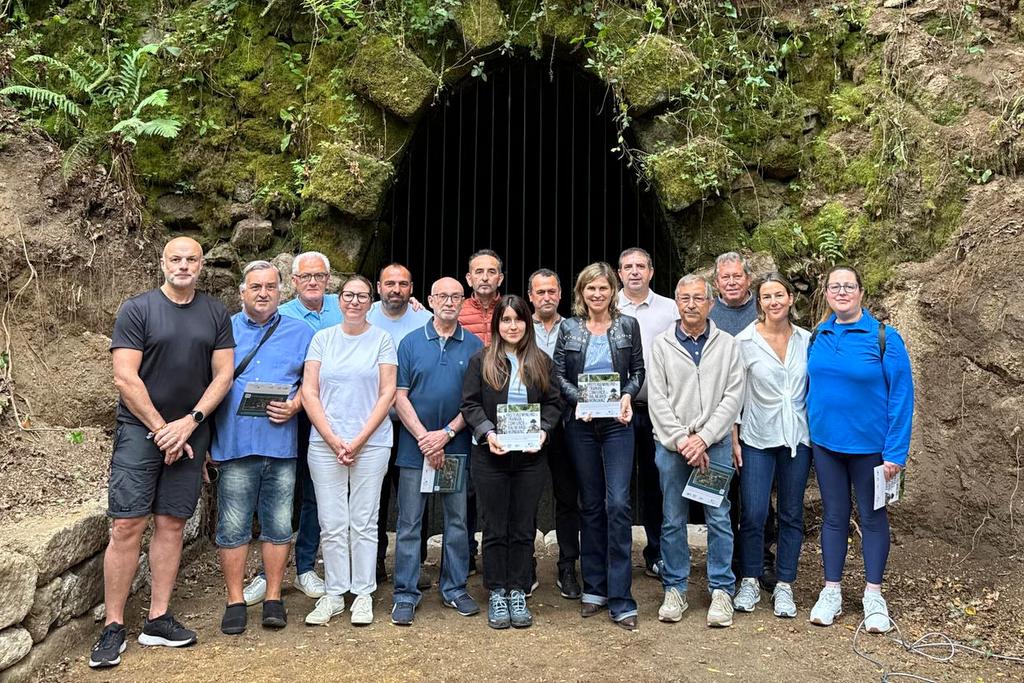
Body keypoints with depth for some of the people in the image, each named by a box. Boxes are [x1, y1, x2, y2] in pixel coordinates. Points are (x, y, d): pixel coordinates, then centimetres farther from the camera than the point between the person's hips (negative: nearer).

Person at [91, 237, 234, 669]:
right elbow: (125, 378, -8)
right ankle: (113, 628, 3)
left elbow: (223, 374, 3)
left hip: (190, 434, 3)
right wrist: (162, 429, -10)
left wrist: (189, 422, -9)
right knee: (127, 525, -6)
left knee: (171, 524, 6)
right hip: (140, 430, -3)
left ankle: (158, 620, 14)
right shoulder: (137, 309, -3)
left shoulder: (216, 314, 7)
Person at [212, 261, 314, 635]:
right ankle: (235, 601, 14)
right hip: (234, 443, 0)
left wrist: (295, 405, -10)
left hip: (281, 444, 1)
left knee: (278, 525, 7)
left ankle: (274, 598, 18)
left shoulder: (300, 333, 11)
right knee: (233, 527, 3)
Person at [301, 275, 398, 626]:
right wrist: (334, 440, -7)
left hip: (371, 443, -1)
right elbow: (309, 393, 3)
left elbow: (387, 394, -2)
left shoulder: (381, 339, 3)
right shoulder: (322, 338, 7)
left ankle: (363, 594, 15)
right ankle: (333, 594, 17)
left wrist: (358, 440, -8)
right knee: (332, 524, 5)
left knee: (364, 523, 4)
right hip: (325, 443, 2)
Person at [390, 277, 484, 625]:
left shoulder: (475, 346, 5)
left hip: (457, 445, 1)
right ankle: (405, 595, 10)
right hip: (415, 447, -1)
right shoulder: (411, 342, 3)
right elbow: (400, 396, -1)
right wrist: (424, 438, -10)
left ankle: (455, 589, 22)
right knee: (409, 523, 2)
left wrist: (446, 433, -10)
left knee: (458, 520, 9)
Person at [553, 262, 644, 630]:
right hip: (581, 424, 1)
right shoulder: (568, 329, 5)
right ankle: (594, 589, 19)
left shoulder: (628, 326, 4)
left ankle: (620, 599, -4)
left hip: (617, 423, -1)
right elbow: (558, 375, 4)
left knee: (618, 503, -10)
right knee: (590, 504, 8)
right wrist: (579, 399, -13)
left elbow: (638, 371, 9)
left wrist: (627, 395, -10)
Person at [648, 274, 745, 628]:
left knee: (719, 518, 3)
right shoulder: (662, 345, 4)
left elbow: (733, 396, -2)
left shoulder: (727, 345, 4)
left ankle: (721, 590, 14)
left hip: (715, 443, 0)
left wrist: (703, 438, -11)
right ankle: (675, 589, 18)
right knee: (673, 521, 7)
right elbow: (658, 400, -1)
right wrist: (681, 440, -10)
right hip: (672, 445, 0)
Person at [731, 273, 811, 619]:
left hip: (797, 438, 3)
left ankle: (784, 586, 21)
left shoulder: (806, 340, 3)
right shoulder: (744, 340, -5)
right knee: (753, 515, -2)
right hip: (757, 438, -2)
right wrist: (733, 438, -5)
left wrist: (816, 432, 6)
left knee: (791, 515, 9)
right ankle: (750, 582, 17)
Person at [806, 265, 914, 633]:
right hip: (826, 441, 3)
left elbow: (901, 396, -11)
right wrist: (808, 431, 5)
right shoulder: (817, 337, 2)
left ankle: (873, 596, 22)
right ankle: (831, 592, 22)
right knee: (833, 516, 11)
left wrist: (895, 452, -16)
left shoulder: (885, 338, -10)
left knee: (872, 516, 9)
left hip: (869, 444, -3)